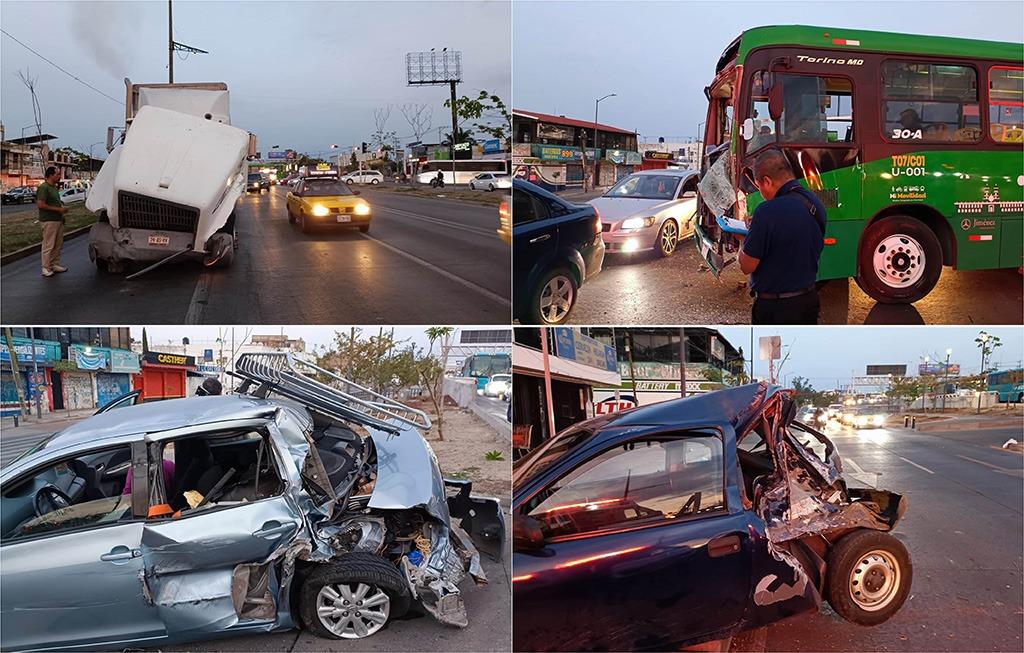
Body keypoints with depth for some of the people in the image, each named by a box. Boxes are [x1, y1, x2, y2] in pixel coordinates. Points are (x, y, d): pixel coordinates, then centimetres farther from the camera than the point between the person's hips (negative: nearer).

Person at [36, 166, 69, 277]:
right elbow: (41, 205, -20)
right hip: (49, 221, -9)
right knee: (48, 245, -5)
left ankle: (55, 265, 23)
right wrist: (58, 209, -18)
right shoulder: (43, 188, -14)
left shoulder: (54, 187, 15)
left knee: (58, 245, 14)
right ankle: (46, 268, 0)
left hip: (58, 220, 9)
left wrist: (61, 206, 9)